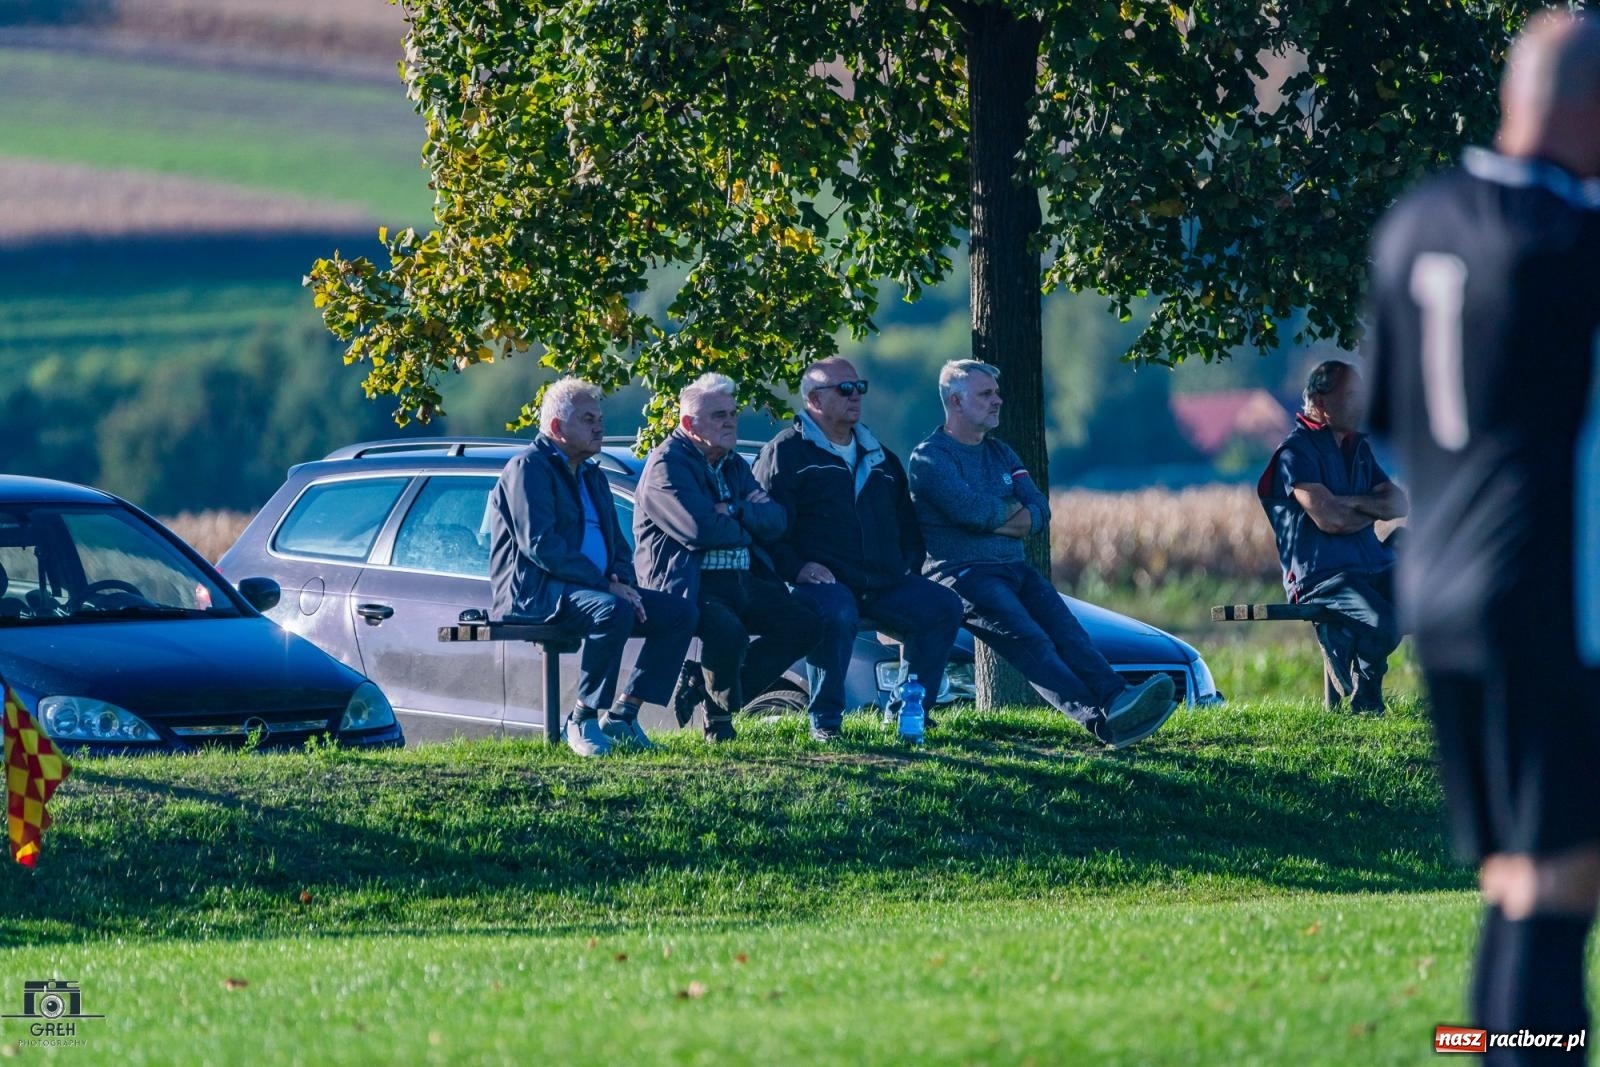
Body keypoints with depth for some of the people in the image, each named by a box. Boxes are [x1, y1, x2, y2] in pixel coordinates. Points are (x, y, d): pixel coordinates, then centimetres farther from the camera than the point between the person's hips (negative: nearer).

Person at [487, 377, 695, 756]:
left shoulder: (592, 476, 23)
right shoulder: (528, 467, -6)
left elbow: (617, 544, 24)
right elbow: (540, 545, -17)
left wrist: (624, 583, -1)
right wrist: (606, 585, -20)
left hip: (597, 590, 9)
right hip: (532, 592, -9)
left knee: (679, 612, -6)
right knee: (613, 611, -36)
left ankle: (623, 713, -6)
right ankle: (584, 721, -25)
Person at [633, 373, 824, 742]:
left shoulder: (734, 465, 20)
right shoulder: (668, 464, -7)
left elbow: (775, 521, 8)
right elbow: (699, 530, -21)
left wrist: (734, 513, -11)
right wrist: (745, 526, -3)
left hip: (743, 581, 9)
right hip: (689, 584, -9)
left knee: (804, 623, -5)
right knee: (728, 630, -36)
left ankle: (703, 683, 2)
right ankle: (719, 720, -6)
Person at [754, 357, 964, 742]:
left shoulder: (879, 457, 24)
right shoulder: (786, 453, 1)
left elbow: (907, 522, 32)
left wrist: (909, 565, 14)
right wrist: (796, 568, -22)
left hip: (885, 585, 7)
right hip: (824, 581, -7)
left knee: (943, 606, -11)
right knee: (836, 614, -39)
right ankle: (825, 721, -22)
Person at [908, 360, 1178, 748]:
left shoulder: (1000, 453, 24)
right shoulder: (929, 457, 1)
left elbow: (1040, 512, 11)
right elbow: (970, 510, -16)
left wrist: (992, 519, -6)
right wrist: (1011, 510, 4)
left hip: (1013, 569, 7)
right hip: (961, 572, -7)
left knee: (1067, 631, -21)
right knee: (1029, 639, -30)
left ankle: (1117, 700, -44)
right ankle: (1098, 719, -51)